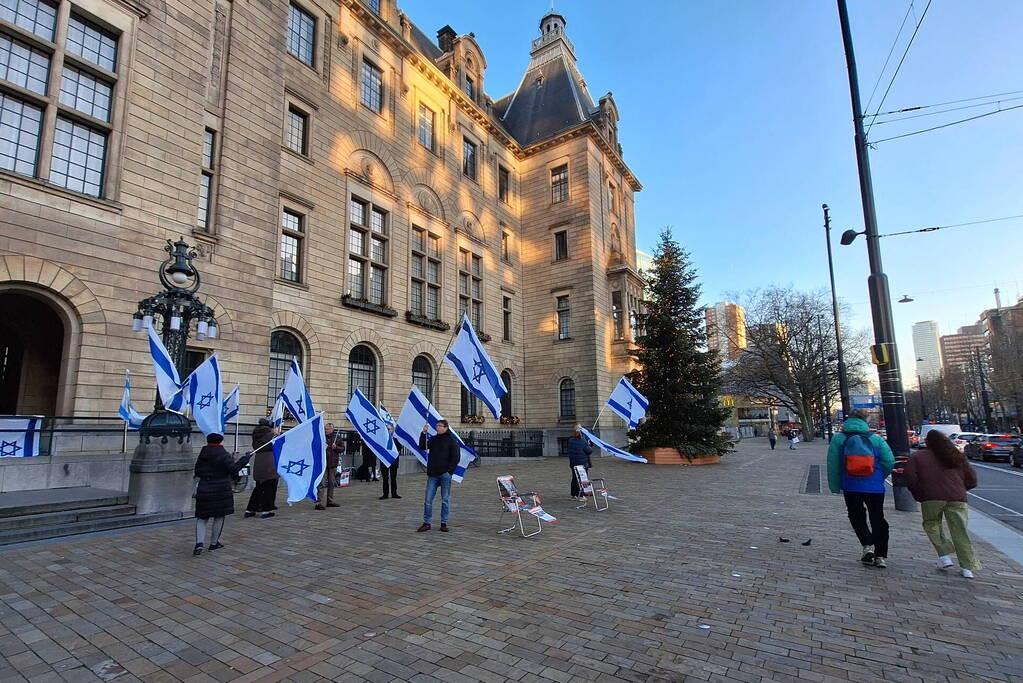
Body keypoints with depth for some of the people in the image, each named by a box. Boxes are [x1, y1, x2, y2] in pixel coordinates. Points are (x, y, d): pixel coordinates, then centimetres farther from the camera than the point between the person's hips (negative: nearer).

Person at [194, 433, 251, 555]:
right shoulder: (223, 454, -11)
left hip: (203, 490, 4)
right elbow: (233, 469, -18)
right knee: (219, 517, 10)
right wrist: (245, 458, -11)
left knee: (202, 518, 11)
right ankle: (214, 543, 17)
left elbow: (197, 472, 13)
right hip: (221, 491, -4)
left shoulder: (202, 455, 7)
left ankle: (199, 543, -7)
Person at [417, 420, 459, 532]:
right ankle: (427, 523, 12)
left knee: (445, 500, 5)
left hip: (445, 474, -4)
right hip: (432, 474, 4)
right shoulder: (433, 439, 12)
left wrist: (449, 471, -13)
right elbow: (422, 447, 2)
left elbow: (456, 457, -5)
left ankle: (444, 523, 14)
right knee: (428, 500, 3)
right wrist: (424, 433, -6)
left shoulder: (451, 440, -1)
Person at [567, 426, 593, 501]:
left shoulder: (570, 440, -1)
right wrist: (589, 446, 8)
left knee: (574, 478, 13)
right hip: (583, 463, -5)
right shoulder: (583, 442, -16)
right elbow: (589, 451, -8)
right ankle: (581, 496, 6)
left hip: (573, 463, 5)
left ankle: (574, 495, 18)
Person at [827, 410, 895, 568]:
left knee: (857, 517, 16)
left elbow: (833, 464, -3)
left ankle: (868, 545, -2)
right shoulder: (876, 439, 0)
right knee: (878, 520, 13)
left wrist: (835, 486, 5)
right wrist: (879, 477, 15)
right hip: (875, 488, 1)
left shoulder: (838, 439, -2)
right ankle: (881, 556, 14)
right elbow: (889, 462, -3)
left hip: (851, 488, -1)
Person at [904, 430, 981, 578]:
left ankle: (945, 556, 4)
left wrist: (919, 495, 10)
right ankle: (968, 568, 7)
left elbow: (910, 479, -3)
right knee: (960, 532, 8)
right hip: (957, 498, 3)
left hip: (932, 499, -3)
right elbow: (972, 480, 15)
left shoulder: (917, 457, 7)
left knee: (932, 526, 15)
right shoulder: (957, 457, 18)